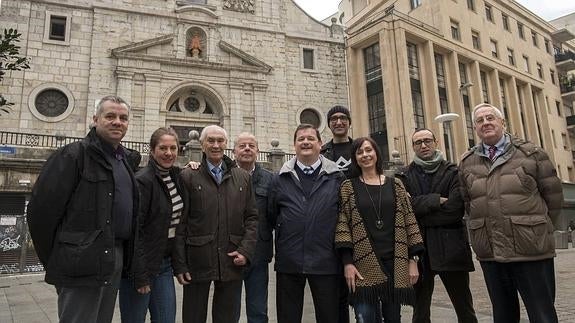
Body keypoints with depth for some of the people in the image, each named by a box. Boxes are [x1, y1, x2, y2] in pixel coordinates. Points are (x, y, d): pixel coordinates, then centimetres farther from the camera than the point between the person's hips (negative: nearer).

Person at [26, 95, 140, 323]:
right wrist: (54, 259, -5)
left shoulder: (127, 159, 13)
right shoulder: (73, 155, -10)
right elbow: (41, 209, -12)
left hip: (115, 260, 7)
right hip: (82, 263, -7)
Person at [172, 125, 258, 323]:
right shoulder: (188, 176, -1)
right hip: (197, 262, -2)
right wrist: (179, 264, -5)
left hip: (232, 263, 3)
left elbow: (252, 217, 8)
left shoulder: (243, 177, 8)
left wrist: (246, 250, -4)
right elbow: (179, 223, -2)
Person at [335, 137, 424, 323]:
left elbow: (409, 221, 7)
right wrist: (347, 262, -11)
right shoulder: (348, 187, 3)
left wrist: (412, 259, 1)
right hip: (364, 265, -2)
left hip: (395, 262, 2)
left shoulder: (395, 185, 8)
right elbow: (342, 225, -3)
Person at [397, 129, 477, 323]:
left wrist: (421, 214, -9)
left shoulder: (452, 172, 2)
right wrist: (436, 200, -15)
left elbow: (455, 209, -12)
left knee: (464, 307, 10)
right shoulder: (404, 177, 6)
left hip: (450, 248, -1)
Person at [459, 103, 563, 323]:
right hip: (489, 254, 3)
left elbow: (553, 196, 4)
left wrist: (538, 229, 8)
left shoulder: (531, 153, 0)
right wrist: (488, 227, 11)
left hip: (532, 250, -2)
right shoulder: (467, 163, 8)